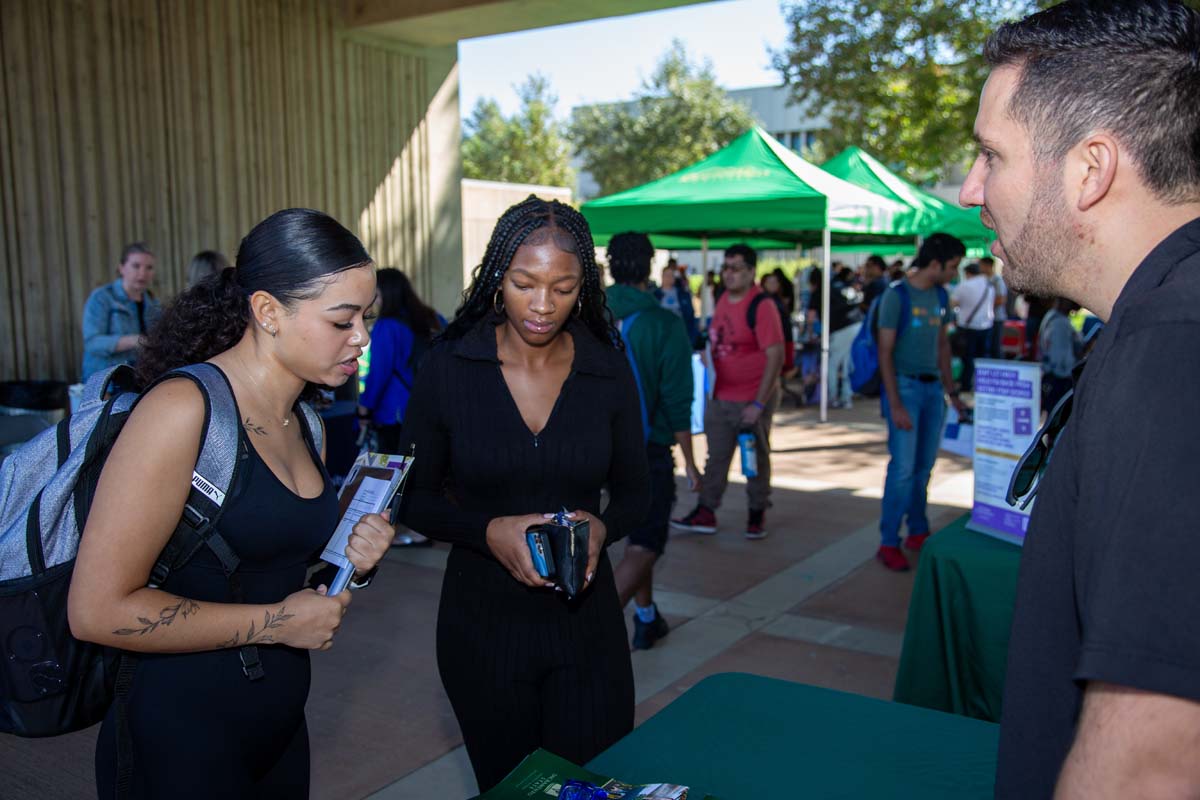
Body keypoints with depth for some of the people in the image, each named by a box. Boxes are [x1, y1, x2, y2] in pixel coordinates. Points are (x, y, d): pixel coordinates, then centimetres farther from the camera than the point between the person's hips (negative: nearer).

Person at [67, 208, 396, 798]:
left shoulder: (305, 423, 6)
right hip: (179, 742, -7)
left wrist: (350, 561, -2)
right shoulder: (183, 410, -20)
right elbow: (98, 610, -24)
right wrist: (276, 622, -18)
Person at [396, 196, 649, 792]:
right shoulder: (447, 371, -10)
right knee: (506, 786, 19)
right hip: (482, 623, 0)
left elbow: (633, 494, 5)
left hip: (586, 616, 1)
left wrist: (602, 527, -17)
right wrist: (489, 531, -20)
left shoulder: (608, 373, -5)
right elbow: (414, 498, -3)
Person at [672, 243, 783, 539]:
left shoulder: (761, 306, -16)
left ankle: (757, 514, 24)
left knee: (756, 459, 9)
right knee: (716, 457, 11)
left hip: (752, 399, -6)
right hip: (720, 397, 6)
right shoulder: (723, 300, 6)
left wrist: (758, 404, -21)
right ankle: (705, 513, 19)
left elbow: (776, 356, -19)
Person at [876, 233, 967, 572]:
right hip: (905, 386, -6)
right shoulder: (897, 296, -10)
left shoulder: (941, 296, 11)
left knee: (924, 467, 12)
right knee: (903, 468, -8)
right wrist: (895, 405, -17)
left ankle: (918, 532, 25)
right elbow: (885, 353, -12)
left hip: (933, 388, 7)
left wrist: (952, 391, 17)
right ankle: (888, 543, 1)